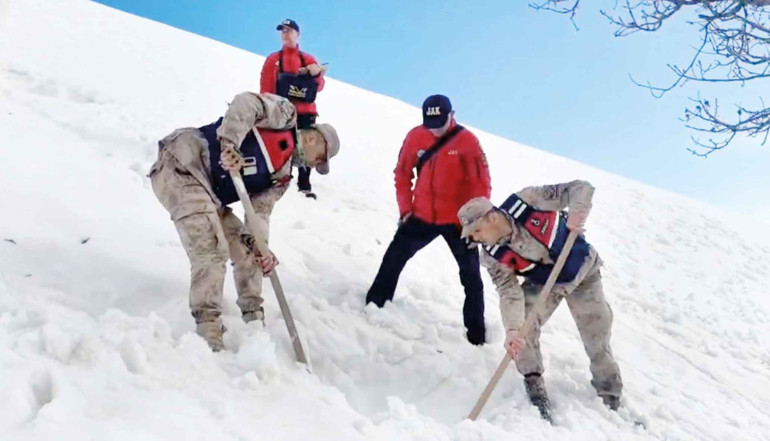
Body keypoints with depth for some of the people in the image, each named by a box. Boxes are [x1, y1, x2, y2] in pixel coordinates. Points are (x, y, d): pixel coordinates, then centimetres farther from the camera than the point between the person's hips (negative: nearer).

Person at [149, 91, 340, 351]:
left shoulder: (281, 174, 18)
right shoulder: (285, 115, 1)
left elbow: (260, 210, 7)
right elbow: (246, 102, -16)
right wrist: (230, 143, -30)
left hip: (208, 196, 9)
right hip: (182, 166, -9)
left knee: (246, 249, 11)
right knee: (213, 251, -20)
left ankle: (254, 321, 21)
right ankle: (208, 330, -17)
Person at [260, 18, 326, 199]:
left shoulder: (308, 60, 13)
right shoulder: (273, 59, 9)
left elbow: (319, 85, 8)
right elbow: (265, 87, 4)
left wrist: (316, 75, -13)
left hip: (305, 111, 2)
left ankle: (305, 184, 9)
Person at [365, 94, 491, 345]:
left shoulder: (467, 141, -13)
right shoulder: (415, 136, -5)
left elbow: (481, 184, -10)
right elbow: (403, 173, 5)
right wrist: (405, 209, 2)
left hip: (457, 221, -2)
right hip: (421, 217, 2)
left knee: (471, 276, 4)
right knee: (393, 260, 5)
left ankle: (476, 334, 17)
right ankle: (373, 306, 23)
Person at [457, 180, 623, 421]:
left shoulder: (527, 201, -32)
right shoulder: (493, 256, -23)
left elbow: (580, 188, -26)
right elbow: (509, 293, -27)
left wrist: (577, 212, -45)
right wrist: (512, 328, -42)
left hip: (583, 272, -1)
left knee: (597, 338, 4)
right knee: (523, 327, -19)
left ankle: (611, 395, 27)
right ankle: (534, 384, 2)